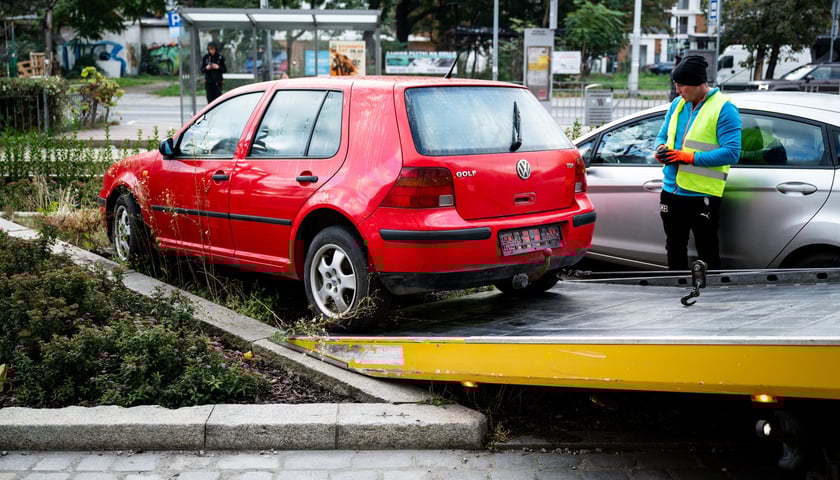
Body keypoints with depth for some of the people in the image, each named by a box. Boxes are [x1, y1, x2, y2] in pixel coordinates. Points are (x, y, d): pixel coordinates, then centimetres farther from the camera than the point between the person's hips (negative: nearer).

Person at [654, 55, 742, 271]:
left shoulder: (724, 109, -11)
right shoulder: (677, 104, 10)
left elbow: (731, 152, -18)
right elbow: (662, 135, 21)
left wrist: (690, 157, -23)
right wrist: (661, 149, -4)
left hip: (703, 194, -7)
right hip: (671, 190, 7)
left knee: (707, 253, 2)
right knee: (674, 249, 18)